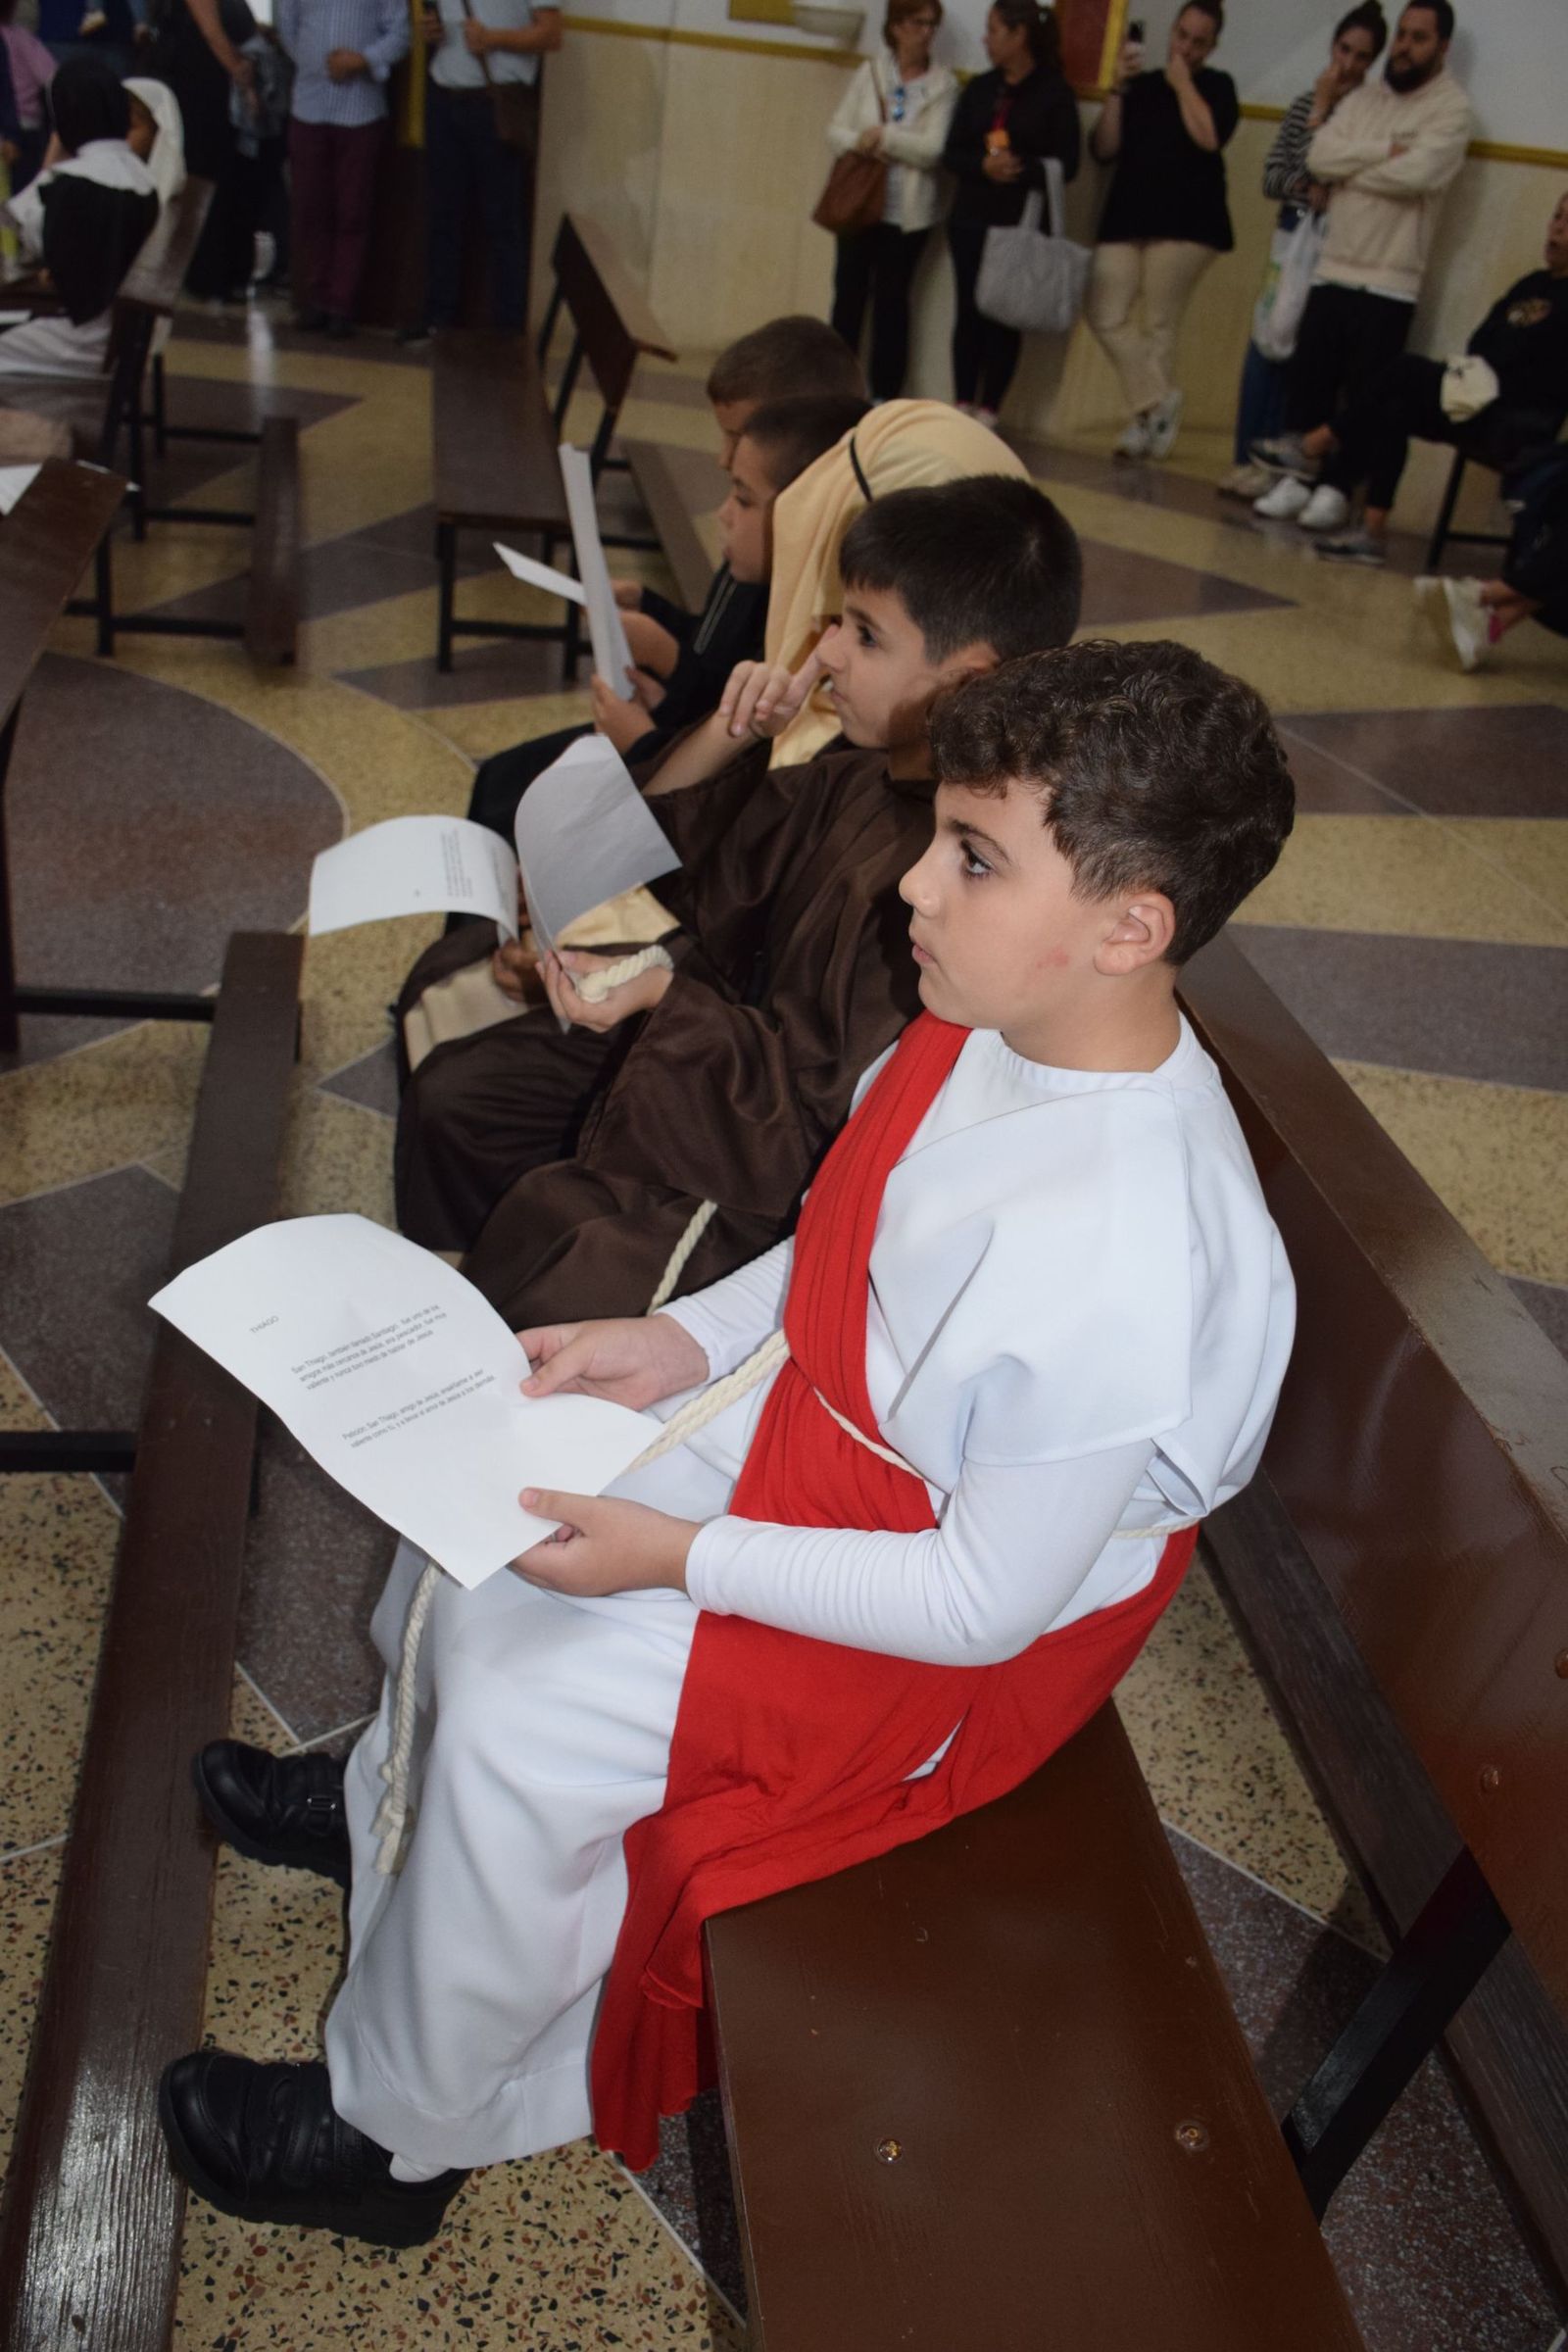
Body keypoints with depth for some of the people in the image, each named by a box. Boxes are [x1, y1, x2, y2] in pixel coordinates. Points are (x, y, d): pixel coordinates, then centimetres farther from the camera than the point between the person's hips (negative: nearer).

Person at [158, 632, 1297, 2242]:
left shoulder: (1115, 1267, -37)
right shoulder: (990, 1028, -11)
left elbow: (986, 1600, -27)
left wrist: (681, 1557, -23)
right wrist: (678, 1342, -5)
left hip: (941, 1639, -8)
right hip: (808, 1429, 8)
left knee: (521, 1721, -13)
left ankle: (399, 2134, 17)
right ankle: (389, 1802, 43)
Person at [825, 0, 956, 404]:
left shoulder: (942, 85, -4)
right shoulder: (869, 72, 3)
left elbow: (933, 149, -13)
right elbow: (836, 130, 1)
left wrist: (884, 136, -19)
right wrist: (862, 144, -18)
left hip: (908, 212, -2)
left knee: (891, 300, 3)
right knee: (848, 294, 8)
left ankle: (885, 394, 10)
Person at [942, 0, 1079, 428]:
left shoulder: (1054, 92, -2)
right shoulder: (979, 88, 10)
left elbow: (1066, 164, -5)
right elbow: (952, 153, 6)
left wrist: (1023, 168, -21)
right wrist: (983, 166, -15)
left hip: (1022, 223, -4)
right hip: (971, 218, 4)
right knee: (968, 311, 3)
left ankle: (988, 411, 3)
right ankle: (962, 406, 9)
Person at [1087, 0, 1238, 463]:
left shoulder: (1217, 86, 7)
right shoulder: (1142, 85, 15)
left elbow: (1209, 138, -13)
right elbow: (1103, 150, 6)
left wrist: (1182, 83, -3)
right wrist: (1117, 89, -2)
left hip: (1186, 222, -4)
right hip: (1126, 218, 4)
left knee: (1158, 326, -4)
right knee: (1106, 316, -7)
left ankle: (1148, 412, 5)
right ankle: (1159, 400, 2)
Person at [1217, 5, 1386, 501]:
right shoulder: (1306, 102, 12)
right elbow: (1272, 177, 5)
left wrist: (1322, 111, -7)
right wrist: (1306, 188, -11)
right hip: (1294, 237, 4)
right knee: (1265, 349, 1)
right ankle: (1249, 459, 8)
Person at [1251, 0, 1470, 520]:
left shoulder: (1451, 106, -2)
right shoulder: (1364, 97, 14)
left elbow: (1416, 174, -18)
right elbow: (1319, 156, 0)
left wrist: (1350, 169, -5)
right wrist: (1385, 151, -10)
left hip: (1388, 282, -5)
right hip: (1332, 268, 5)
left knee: (1364, 399, -4)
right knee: (1308, 380, 3)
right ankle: (1298, 478, 9)